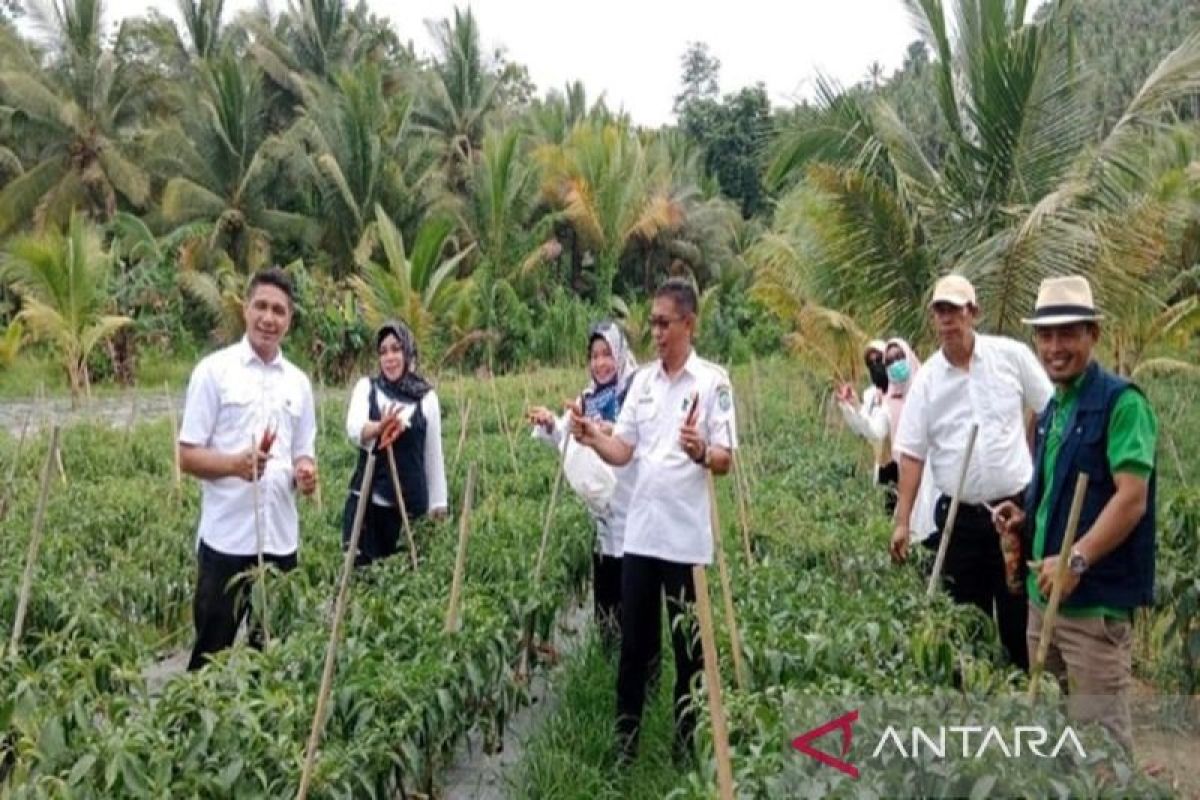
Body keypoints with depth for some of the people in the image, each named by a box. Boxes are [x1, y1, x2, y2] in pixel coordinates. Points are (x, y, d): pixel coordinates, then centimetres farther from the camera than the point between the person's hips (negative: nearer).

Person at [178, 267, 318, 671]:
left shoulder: (298, 381, 10)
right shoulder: (214, 370, -4)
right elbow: (188, 456, -6)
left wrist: (305, 472, -9)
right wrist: (235, 463, -24)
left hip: (281, 539, 4)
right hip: (227, 539, -4)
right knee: (211, 650, 6)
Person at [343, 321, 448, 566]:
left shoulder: (426, 397, 2)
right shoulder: (367, 387, 2)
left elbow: (433, 456, 8)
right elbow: (354, 429, -18)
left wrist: (438, 507, 8)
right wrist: (380, 426, -40)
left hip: (410, 505, 0)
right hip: (366, 501, 0)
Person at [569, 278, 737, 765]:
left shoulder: (713, 381, -6)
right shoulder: (642, 381, 9)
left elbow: (726, 461, -9)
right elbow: (622, 452, 7)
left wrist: (701, 452, -31)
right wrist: (592, 439, -13)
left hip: (687, 537, -4)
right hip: (639, 533, 4)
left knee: (688, 644, 8)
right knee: (634, 641, 12)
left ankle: (687, 739, 23)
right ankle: (626, 733, 26)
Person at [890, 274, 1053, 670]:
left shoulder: (1012, 355, -3)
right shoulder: (926, 379, 0)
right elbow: (912, 454, -1)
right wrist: (902, 521, -5)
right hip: (959, 515, 1)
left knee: (1020, 614, 8)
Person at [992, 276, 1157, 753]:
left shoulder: (1121, 402, -12)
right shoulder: (1051, 410, 13)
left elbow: (1131, 498, -20)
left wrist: (1076, 560, -27)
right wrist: (1027, 516, 6)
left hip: (1097, 599, -8)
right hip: (1044, 593, 8)